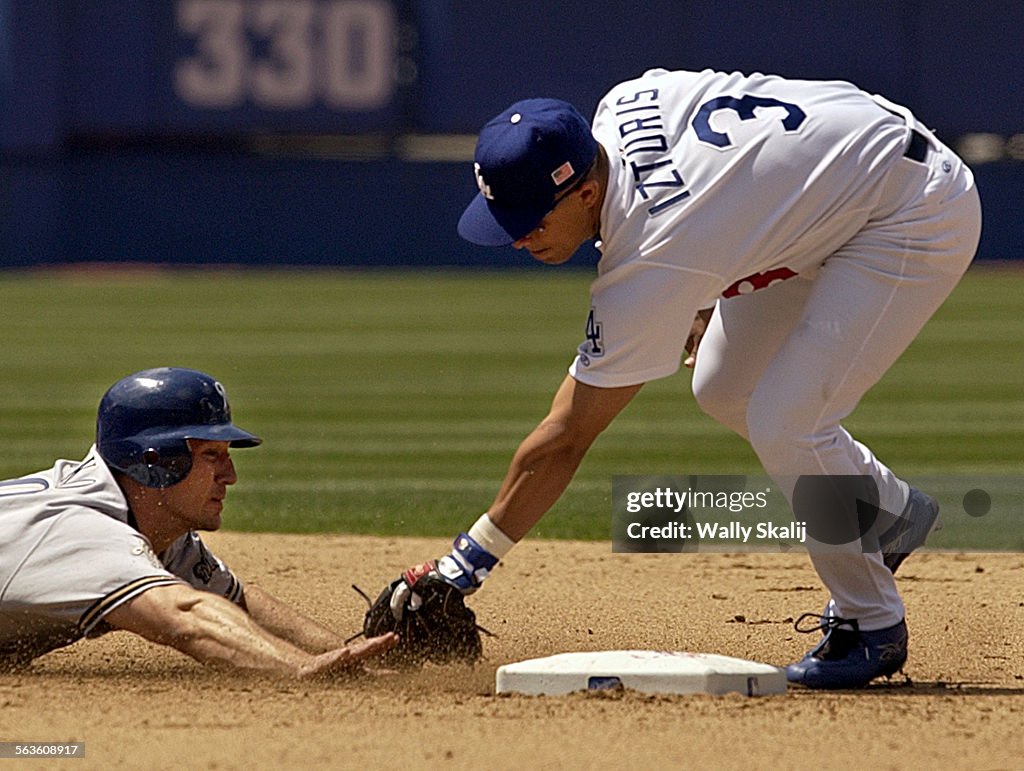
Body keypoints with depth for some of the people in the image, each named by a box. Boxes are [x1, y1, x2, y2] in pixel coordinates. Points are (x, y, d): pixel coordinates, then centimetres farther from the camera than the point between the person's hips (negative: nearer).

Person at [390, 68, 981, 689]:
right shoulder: (623, 106, -12)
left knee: (783, 424, -19)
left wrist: (466, 563, -24)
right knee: (723, 389, 14)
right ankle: (892, 512, 32)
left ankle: (872, 626, 1)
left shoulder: (652, 266, -31)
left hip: (922, 217, -10)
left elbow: (563, 442, -27)